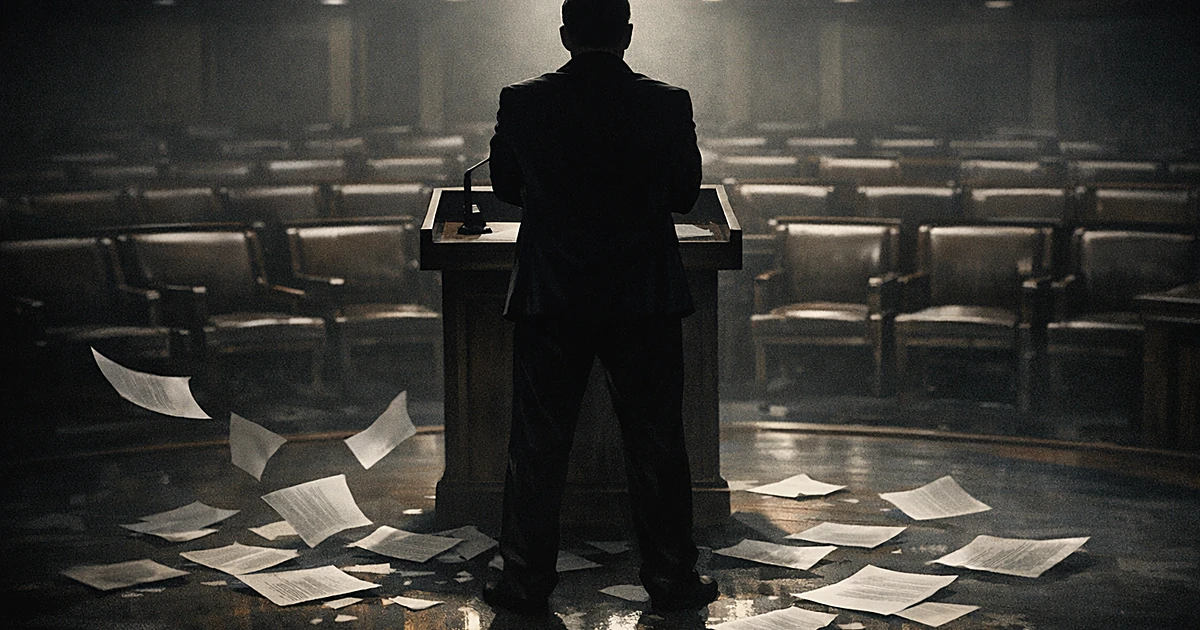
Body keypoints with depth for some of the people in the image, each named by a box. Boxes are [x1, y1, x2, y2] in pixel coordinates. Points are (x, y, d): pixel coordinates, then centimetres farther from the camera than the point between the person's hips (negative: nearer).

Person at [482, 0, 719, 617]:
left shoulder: (522, 103, -6)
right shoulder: (667, 104, -7)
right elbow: (685, 194, 4)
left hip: (550, 298, 0)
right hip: (646, 299, 0)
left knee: (536, 447, 10)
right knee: (655, 444, 10)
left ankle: (526, 581, 17)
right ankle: (671, 578, 18)